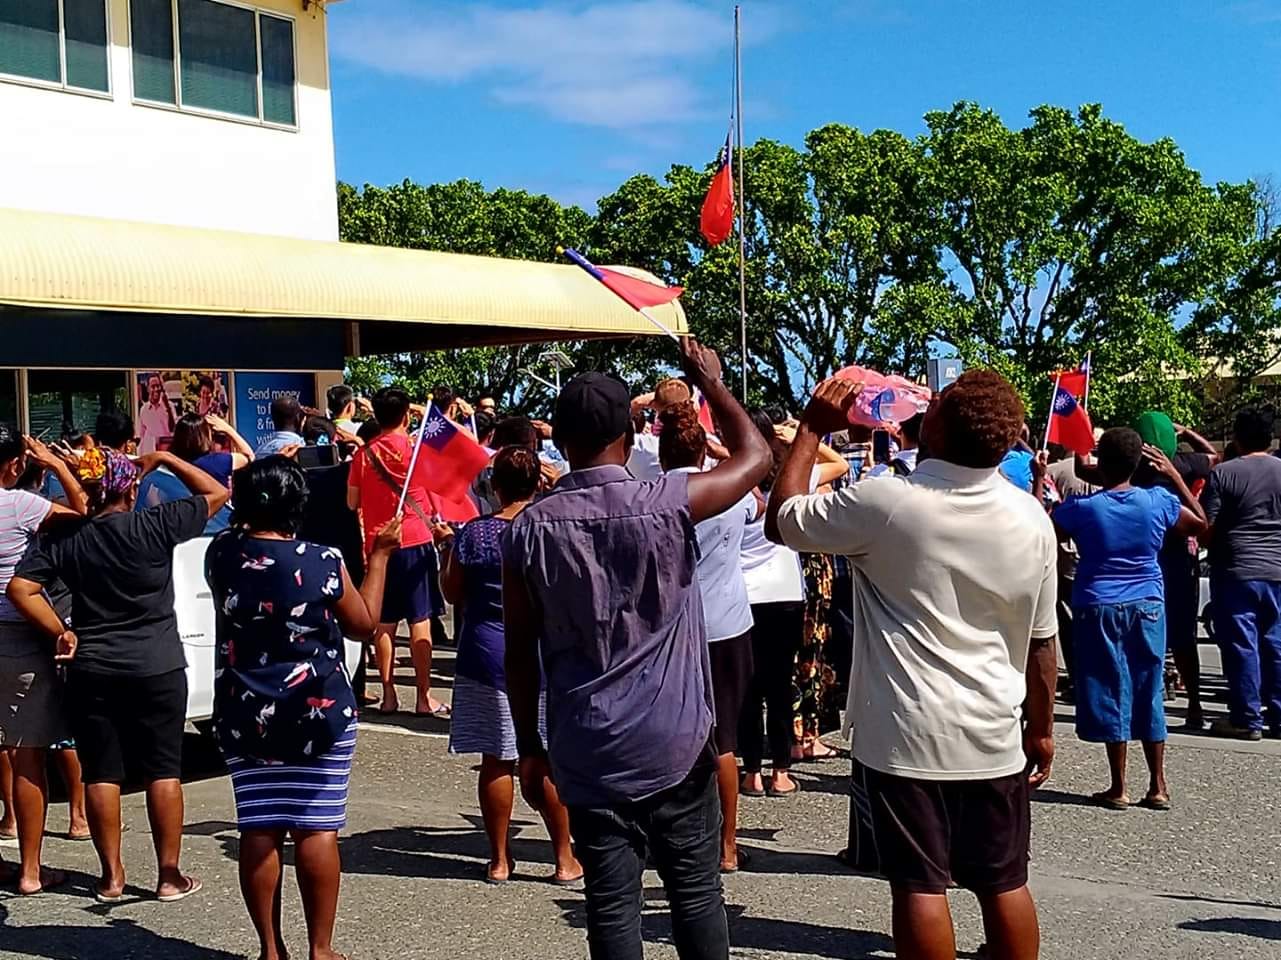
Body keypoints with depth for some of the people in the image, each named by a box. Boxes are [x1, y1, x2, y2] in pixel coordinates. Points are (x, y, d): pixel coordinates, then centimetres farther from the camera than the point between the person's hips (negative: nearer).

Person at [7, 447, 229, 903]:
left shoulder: (64, 538, -3)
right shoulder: (155, 525, -11)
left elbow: (20, 588, -8)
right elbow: (216, 493, -3)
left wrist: (61, 632, -1)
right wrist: (163, 459, 3)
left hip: (90, 671, 2)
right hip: (157, 668, -2)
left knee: (101, 773, 10)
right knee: (163, 770, 6)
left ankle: (111, 876, 16)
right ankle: (169, 875, 10)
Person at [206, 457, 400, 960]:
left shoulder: (222, 555, -3)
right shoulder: (323, 562, -12)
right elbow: (363, 624, 2)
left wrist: (255, 475, 29)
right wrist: (380, 555, 11)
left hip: (245, 714, 3)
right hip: (320, 711, -3)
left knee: (259, 832, 8)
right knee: (317, 831, 4)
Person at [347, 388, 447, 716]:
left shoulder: (364, 454, 3)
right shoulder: (417, 447, -5)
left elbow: (352, 502, 9)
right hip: (415, 541, -3)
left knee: (384, 622, 9)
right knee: (420, 620, 0)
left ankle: (388, 695, 12)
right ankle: (424, 696, 2)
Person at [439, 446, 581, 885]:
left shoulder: (472, 533, -5)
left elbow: (454, 595, 3)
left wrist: (445, 547, 16)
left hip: (487, 657, 1)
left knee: (496, 759, 8)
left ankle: (500, 859, 18)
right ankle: (565, 858, 16)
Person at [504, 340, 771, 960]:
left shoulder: (530, 528, -5)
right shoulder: (667, 505, -11)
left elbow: (520, 652, 0)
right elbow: (755, 457, 5)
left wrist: (529, 747, 11)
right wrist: (711, 382, 16)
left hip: (586, 756, 2)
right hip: (675, 746, -1)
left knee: (611, 905, 8)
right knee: (697, 895, 12)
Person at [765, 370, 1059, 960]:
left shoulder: (884, 501, -16)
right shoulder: (1032, 519, -2)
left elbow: (780, 521, -1)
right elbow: (1040, 641, 6)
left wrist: (812, 428, 6)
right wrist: (1042, 727, 18)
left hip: (907, 735, -4)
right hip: (994, 738, 4)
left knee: (920, 887, 4)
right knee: (1005, 884, 15)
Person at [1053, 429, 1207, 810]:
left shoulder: (1081, 508, -13)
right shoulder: (1159, 501, -5)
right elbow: (1200, 525, 12)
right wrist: (1175, 476, 13)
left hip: (1098, 609, -3)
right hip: (1147, 606, 3)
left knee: (1110, 693, 4)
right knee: (1149, 693, 10)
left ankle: (1119, 788, 9)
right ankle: (1158, 787, 16)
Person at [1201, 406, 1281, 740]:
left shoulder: (1223, 473, -9)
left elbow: (1207, 528, -8)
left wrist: (1214, 552, 11)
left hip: (1236, 572, -4)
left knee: (1241, 645, 1)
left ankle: (1247, 719, 5)